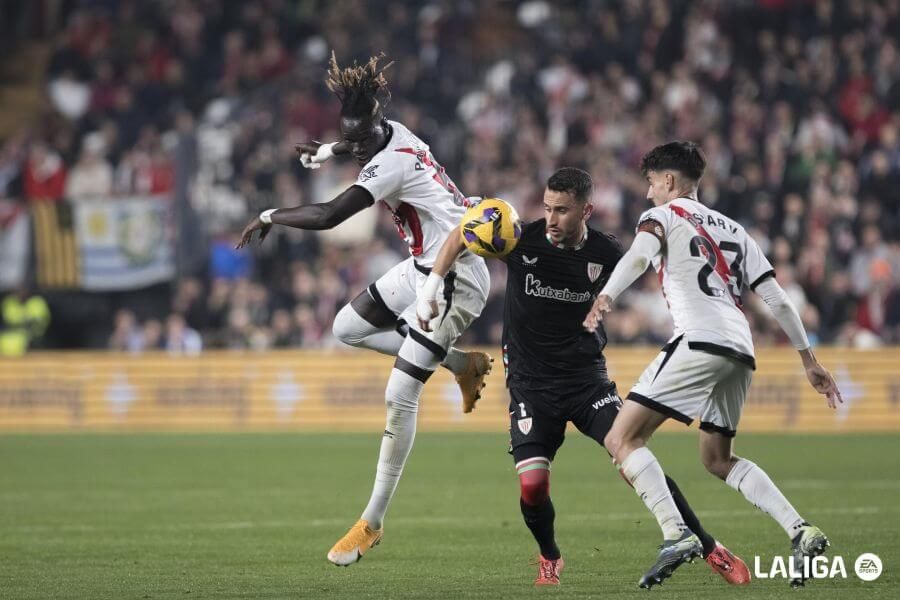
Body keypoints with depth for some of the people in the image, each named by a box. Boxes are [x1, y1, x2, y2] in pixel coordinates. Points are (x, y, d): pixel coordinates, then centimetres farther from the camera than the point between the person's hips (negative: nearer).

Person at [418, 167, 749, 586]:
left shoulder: (605, 253, -10)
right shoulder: (522, 240, -11)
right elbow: (461, 237, 5)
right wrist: (430, 289, 0)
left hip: (586, 378, 0)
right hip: (530, 383, 0)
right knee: (532, 485, -17)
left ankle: (710, 550, -2)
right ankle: (549, 558, 16)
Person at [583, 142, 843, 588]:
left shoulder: (663, 215, 9)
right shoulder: (732, 229, 28)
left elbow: (638, 256, -15)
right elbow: (777, 300, 23)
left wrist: (605, 297, -32)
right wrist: (809, 361, 27)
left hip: (699, 340, -7)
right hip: (741, 350, 8)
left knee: (622, 439, -6)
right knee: (718, 460, 21)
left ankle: (677, 535, -24)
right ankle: (800, 532, 4)